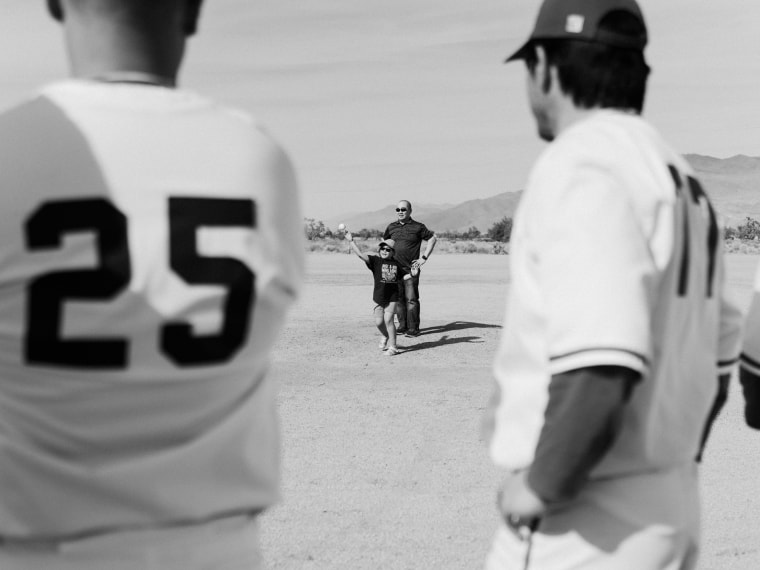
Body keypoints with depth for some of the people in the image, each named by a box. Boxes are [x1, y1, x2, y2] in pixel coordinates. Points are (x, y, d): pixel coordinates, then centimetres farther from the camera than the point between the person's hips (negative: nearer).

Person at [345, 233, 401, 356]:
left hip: (392, 296, -1)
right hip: (379, 296, 1)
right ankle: (386, 337, 37)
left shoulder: (396, 263, 2)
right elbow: (360, 254, -16)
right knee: (378, 322, 6)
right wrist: (351, 241, -22)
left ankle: (392, 346, 1)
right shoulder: (375, 260, -5)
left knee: (388, 320, -9)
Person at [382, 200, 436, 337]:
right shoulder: (392, 227, 10)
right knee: (399, 299, 7)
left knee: (411, 299, -7)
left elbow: (432, 239, 5)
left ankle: (413, 329, -3)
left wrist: (424, 257, -1)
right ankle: (402, 326, 16)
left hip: (411, 269, -4)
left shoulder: (418, 227, -2)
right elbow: (384, 240, 26)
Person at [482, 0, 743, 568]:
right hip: (673, 508, 9)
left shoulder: (581, 162, -17)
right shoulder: (683, 180, 12)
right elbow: (717, 358, 19)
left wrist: (540, 485, -17)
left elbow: (600, 369, -30)